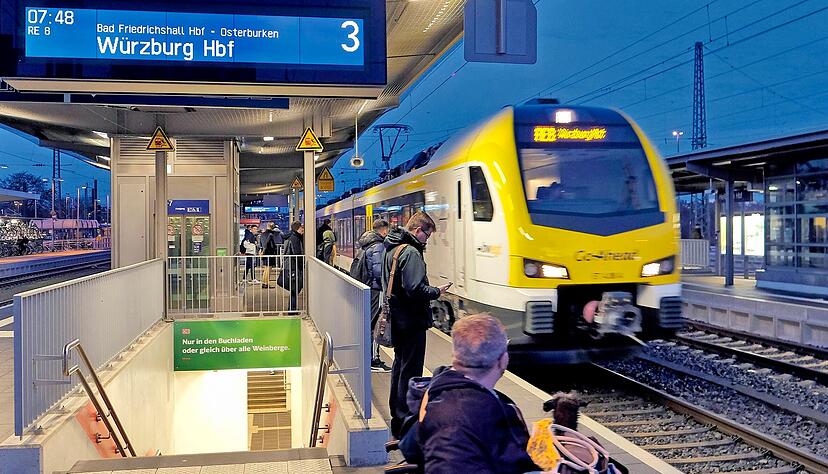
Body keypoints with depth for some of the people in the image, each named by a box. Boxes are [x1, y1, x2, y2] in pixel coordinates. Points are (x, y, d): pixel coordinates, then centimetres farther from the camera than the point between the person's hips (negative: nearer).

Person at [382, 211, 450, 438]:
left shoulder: (392, 249, 10)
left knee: (400, 363, 20)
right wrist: (437, 292, -11)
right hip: (412, 320, -10)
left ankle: (396, 414, 31)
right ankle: (405, 424, 2)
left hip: (398, 318, 10)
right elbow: (415, 289, -28)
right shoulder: (411, 253, -20)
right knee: (410, 369, -3)